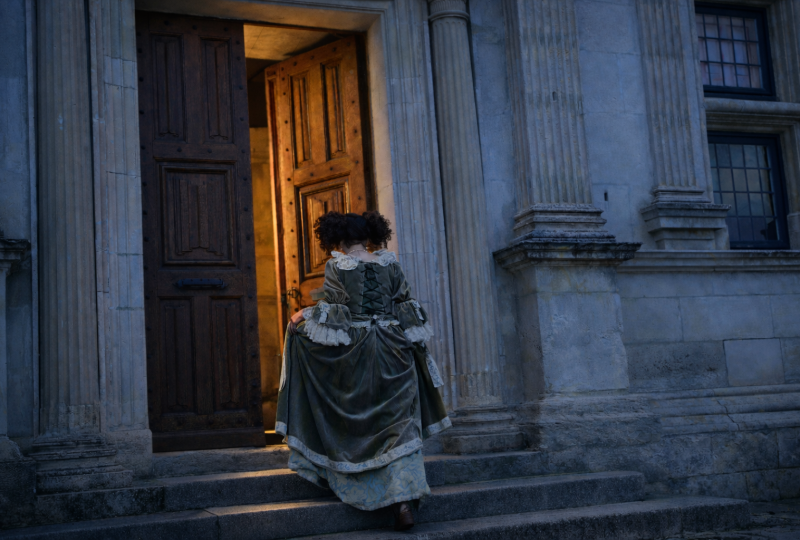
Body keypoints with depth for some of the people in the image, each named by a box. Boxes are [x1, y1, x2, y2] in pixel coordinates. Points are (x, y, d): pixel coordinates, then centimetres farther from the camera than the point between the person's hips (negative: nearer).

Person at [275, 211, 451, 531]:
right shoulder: (389, 262, 6)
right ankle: (405, 496, -6)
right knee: (398, 423, 1)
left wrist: (302, 317, 5)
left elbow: (335, 310, -9)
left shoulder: (336, 266, -4)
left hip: (352, 352, -2)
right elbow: (405, 303, 8)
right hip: (393, 352, 2)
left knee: (352, 423, 14)